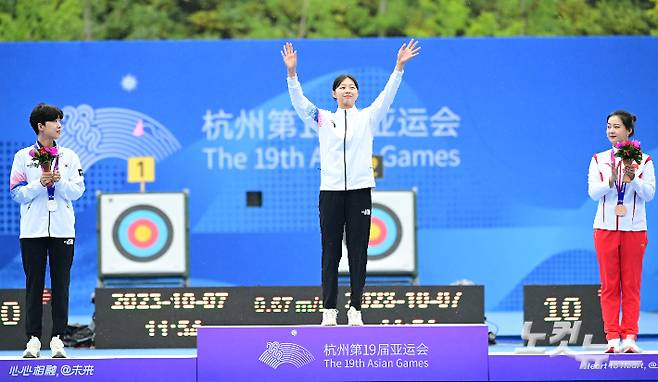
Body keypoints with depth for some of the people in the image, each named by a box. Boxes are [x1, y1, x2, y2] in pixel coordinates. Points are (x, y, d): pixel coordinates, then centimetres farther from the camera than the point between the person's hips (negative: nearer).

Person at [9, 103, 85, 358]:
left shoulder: (69, 157, 9)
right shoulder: (23, 157, 4)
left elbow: (77, 191, 4)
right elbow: (17, 193, -1)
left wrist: (60, 181, -14)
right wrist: (39, 183, -15)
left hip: (62, 231, 1)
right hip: (33, 231, -1)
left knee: (61, 286, 1)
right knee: (34, 285, 0)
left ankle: (58, 339, 3)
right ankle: (33, 339, 3)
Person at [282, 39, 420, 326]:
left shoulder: (368, 117, 10)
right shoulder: (322, 119, 9)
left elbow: (387, 95, 0)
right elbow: (299, 101, -2)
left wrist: (399, 67, -13)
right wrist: (291, 72, -16)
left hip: (360, 191, 0)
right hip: (330, 191, 0)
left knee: (358, 251, -1)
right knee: (330, 252, 0)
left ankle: (355, 309, 2)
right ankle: (329, 310, 1)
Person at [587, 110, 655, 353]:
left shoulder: (643, 160, 4)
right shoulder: (599, 160, 8)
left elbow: (649, 194, -3)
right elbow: (593, 192, -3)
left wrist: (633, 179, -21)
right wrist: (611, 180, -21)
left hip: (634, 229, -1)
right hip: (606, 228, 1)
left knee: (631, 285, -1)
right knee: (609, 285, 0)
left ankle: (629, 337, -1)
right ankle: (612, 338, 0)